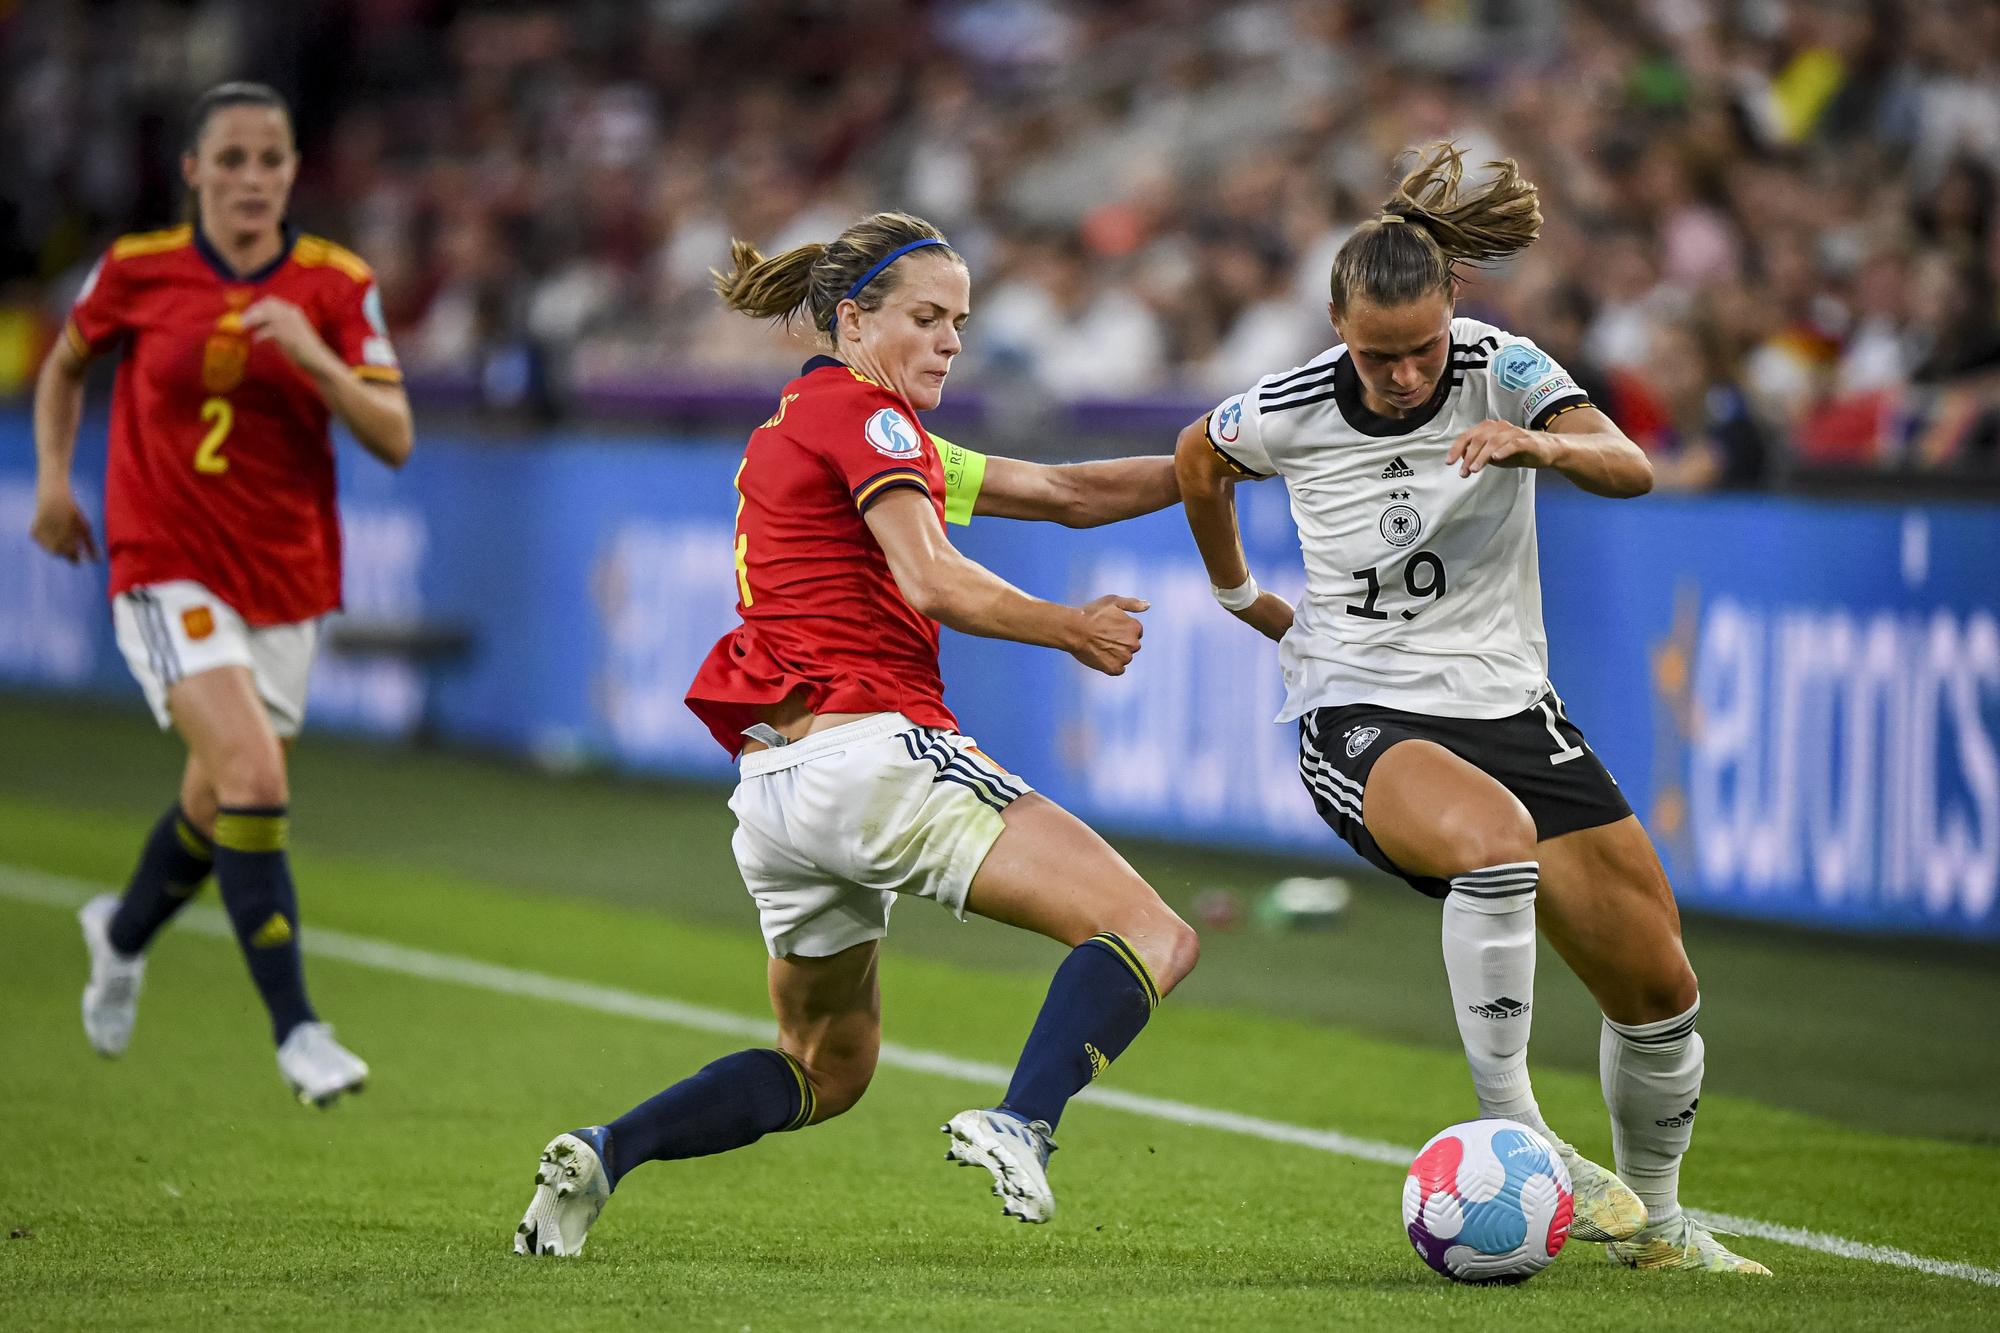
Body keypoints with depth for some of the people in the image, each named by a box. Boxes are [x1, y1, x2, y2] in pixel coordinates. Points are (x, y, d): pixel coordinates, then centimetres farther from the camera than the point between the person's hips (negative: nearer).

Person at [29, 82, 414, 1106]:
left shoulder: (336, 286, -3)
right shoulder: (138, 271, -5)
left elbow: (394, 438, -7)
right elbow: (66, 365, 14)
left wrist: (318, 361, -23)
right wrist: (53, 475, 2)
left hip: (286, 581, 3)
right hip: (168, 570, -3)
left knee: (218, 808, 15)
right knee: (252, 774, -23)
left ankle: (123, 932, 49)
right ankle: (296, 1029, -17)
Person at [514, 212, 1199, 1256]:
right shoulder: (862, 412, -2)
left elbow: (1069, 493, 25)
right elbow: (931, 582, -16)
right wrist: (1076, 631, -3)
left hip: (770, 792, 9)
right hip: (873, 750, -9)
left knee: (827, 1070, 24)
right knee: (1151, 936, -13)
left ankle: (602, 1155, 6)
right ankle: (1019, 1123, -34)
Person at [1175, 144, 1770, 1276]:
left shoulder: (1500, 371, -9)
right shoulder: (1288, 412, -8)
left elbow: (1631, 469, -25)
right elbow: (1198, 460, 15)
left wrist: (1536, 441, -44)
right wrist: (1239, 591, 25)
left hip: (1509, 705, 3)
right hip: (1361, 720, -3)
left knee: (1661, 989, 2)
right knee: (1497, 840, -39)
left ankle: (1654, 1220, 27)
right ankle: (1516, 1136, -27)